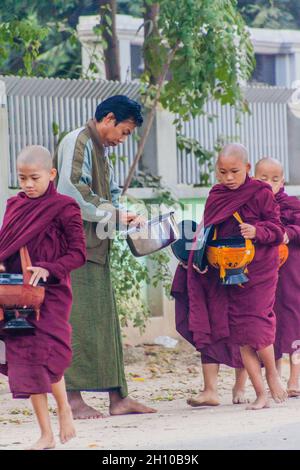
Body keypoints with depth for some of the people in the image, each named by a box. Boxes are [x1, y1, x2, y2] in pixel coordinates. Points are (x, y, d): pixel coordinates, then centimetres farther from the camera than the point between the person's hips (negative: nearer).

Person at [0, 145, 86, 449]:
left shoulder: (64, 208, -7)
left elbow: (78, 253, -8)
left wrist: (48, 269, -21)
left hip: (50, 293, -5)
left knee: (44, 353, -13)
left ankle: (64, 409, 15)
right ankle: (45, 434, 9)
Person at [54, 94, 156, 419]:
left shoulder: (100, 151, 21)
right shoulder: (77, 142, -10)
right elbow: (70, 191, -23)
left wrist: (125, 217, 3)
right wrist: (112, 213, -15)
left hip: (94, 248, 10)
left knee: (105, 318, 7)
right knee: (77, 319, -9)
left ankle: (117, 397, 8)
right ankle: (72, 398, -8)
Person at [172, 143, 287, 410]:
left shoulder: (260, 193, -6)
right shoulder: (216, 197, 7)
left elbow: (276, 228, -7)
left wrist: (257, 231, -25)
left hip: (258, 269, -5)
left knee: (255, 324, -10)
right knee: (239, 333, 2)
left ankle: (272, 374, 18)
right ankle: (261, 394, 7)